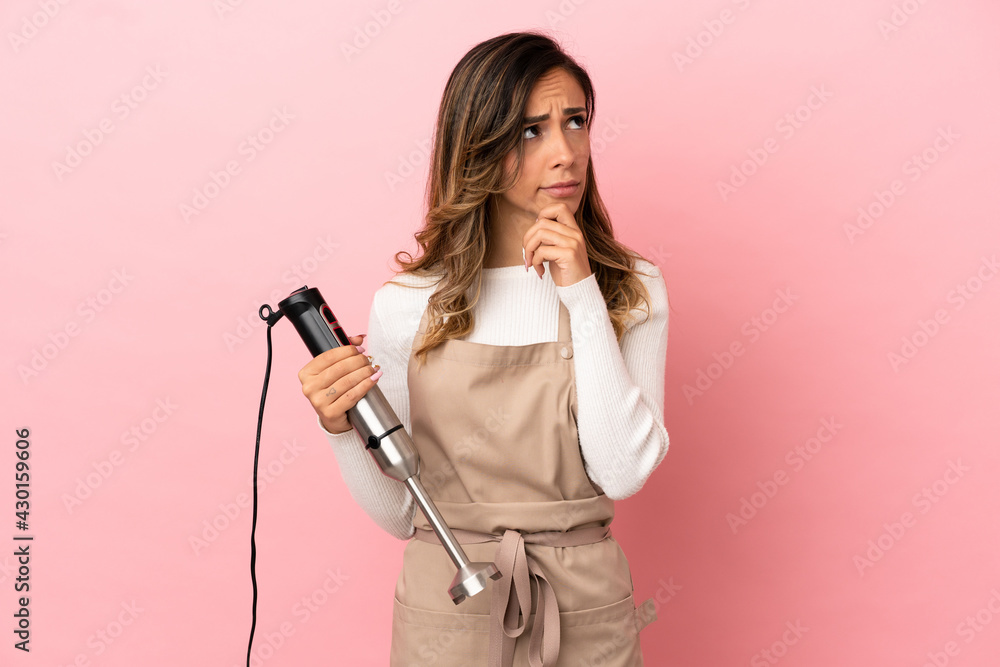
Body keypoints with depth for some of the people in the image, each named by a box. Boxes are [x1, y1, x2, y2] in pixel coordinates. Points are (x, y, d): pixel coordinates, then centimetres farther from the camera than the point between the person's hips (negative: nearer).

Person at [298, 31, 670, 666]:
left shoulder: (632, 289, -5)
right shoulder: (406, 305, -7)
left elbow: (624, 472, -17)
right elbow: (400, 514, -1)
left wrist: (581, 294, -19)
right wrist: (342, 429, -20)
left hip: (586, 616, 1)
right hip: (446, 615, 0)